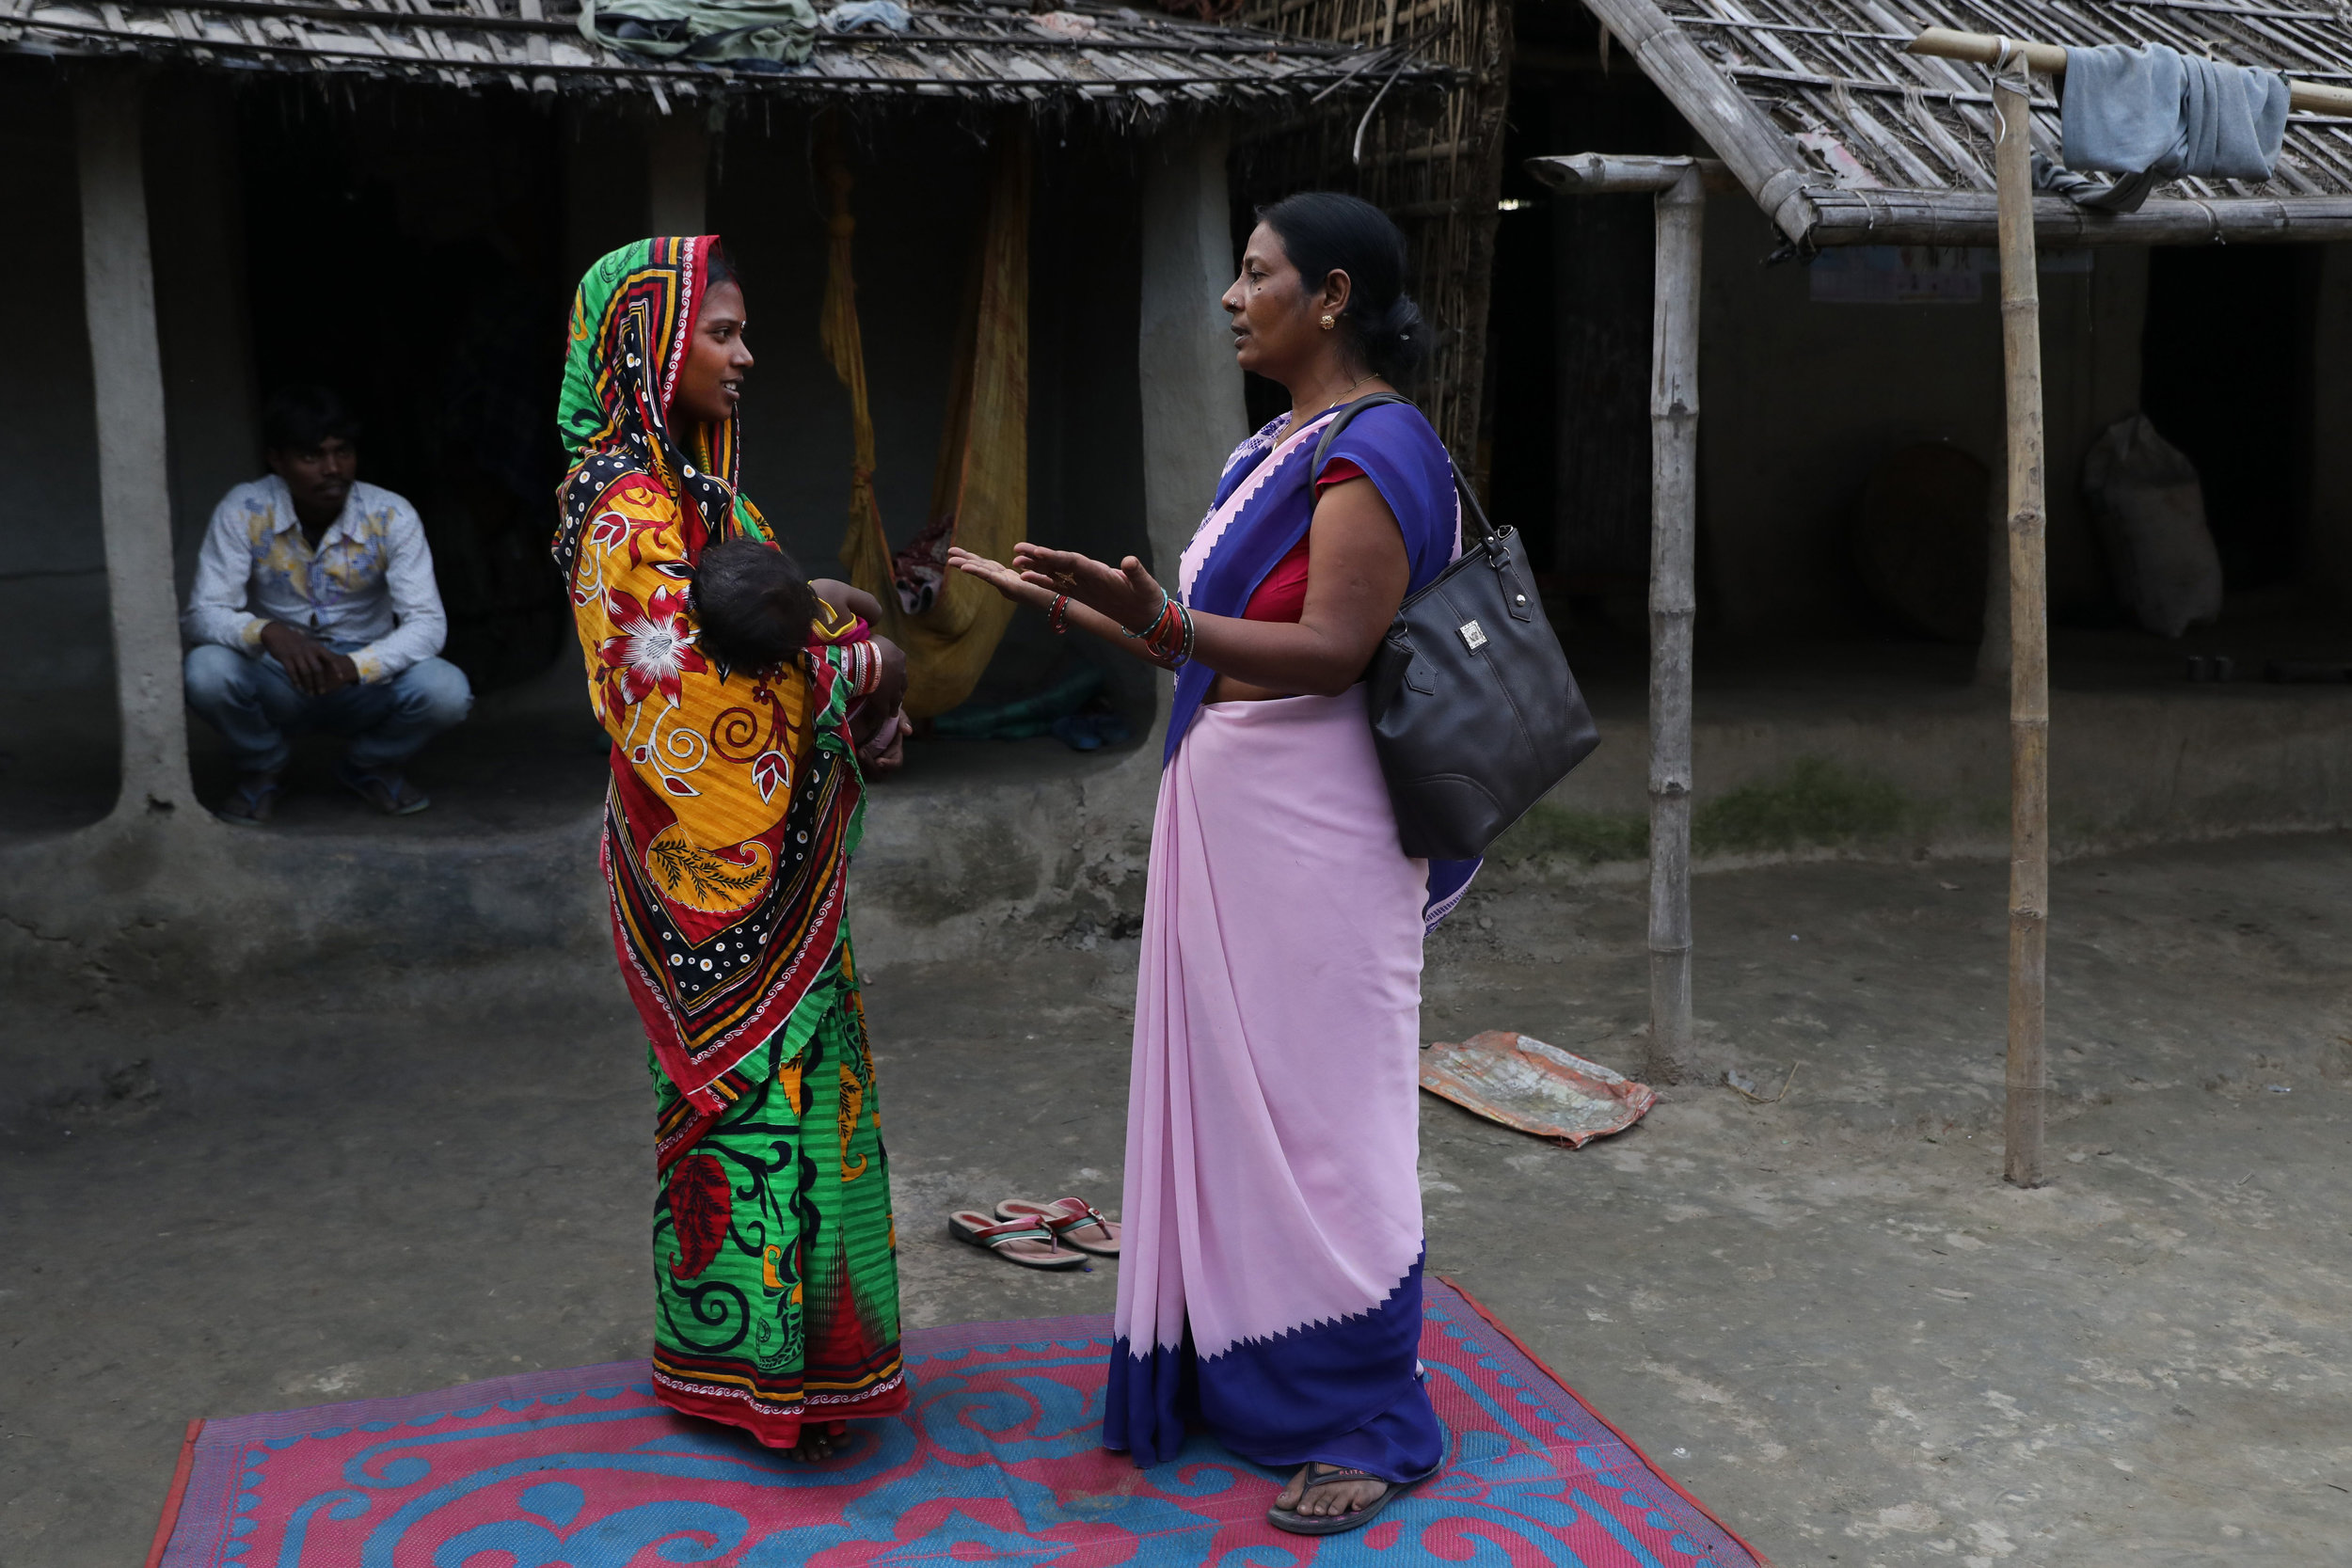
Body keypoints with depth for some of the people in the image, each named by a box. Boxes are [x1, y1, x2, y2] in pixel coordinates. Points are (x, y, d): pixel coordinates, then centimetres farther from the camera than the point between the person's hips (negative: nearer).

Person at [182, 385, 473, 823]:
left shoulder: (391, 517, -15)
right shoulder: (243, 512, -14)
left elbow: (428, 622, -19)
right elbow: (201, 615, -18)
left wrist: (356, 666, -38)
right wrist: (267, 632, -41)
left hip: (364, 681, 0)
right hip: (278, 680, 0)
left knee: (446, 690, -30)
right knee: (205, 672, -32)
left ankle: (371, 767, 6)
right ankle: (262, 769, 3)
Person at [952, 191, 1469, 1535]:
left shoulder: (1377, 449, -14)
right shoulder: (1276, 447, 15)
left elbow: (1332, 652, -23)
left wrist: (1163, 620, -33)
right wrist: (1078, 608, 13)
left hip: (1313, 822, -10)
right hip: (1228, 805, 10)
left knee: (1319, 1099, -1)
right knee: (1235, 1089, 16)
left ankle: (1368, 1423, 14)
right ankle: (1249, 1374, 32)